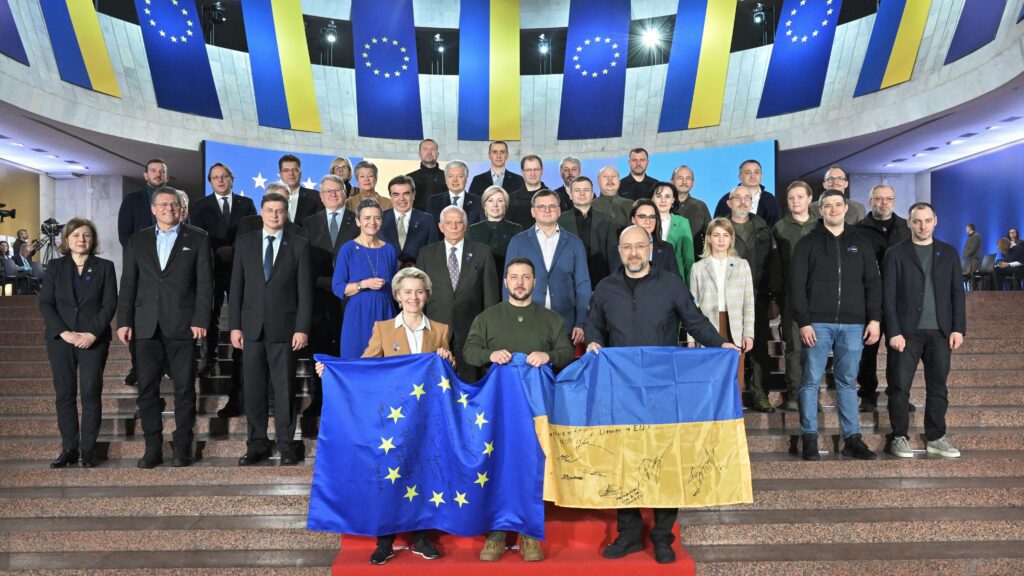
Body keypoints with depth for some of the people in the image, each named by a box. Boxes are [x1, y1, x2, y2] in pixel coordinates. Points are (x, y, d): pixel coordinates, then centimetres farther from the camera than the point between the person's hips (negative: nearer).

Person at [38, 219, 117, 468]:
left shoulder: (105, 267, 7)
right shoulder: (55, 267, 10)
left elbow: (110, 304, 0)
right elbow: (45, 303, 3)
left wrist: (93, 333, -12)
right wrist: (64, 332, -11)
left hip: (94, 339, -1)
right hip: (61, 338, 2)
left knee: (91, 393, -4)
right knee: (65, 394, 2)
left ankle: (88, 450, 2)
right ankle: (69, 448, 9)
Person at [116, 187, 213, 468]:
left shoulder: (197, 239, 5)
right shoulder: (137, 240, 13)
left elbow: (205, 283, -1)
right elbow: (128, 284, 11)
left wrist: (201, 321, -9)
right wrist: (124, 321, 3)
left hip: (182, 326, -2)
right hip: (146, 327, 3)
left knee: (184, 389, 1)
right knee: (147, 389, 4)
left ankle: (183, 448, 10)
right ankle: (153, 449, 12)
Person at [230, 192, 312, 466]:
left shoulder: (299, 245, 3)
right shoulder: (245, 242, 9)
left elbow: (305, 290, -1)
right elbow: (236, 286, 8)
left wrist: (302, 328, -8)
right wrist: (234, 325, 2)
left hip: (284, 327, -2)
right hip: (252, 327, 3)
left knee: (284, 388, 1)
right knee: (253, 389, 7)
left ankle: (287, 446, 10)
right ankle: (257, 444, 17)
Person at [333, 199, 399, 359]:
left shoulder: (389, 250, 8)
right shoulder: (348, 249, -2)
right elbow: (338, 288, -5)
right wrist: (364, 284, -16)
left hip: (385, 313, 3)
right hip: (358, 315, -3)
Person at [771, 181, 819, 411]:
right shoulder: (780, 228, 9)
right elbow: (775, 264, 5)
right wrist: (778, 295, -2)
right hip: (792, 295, -1)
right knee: (794, 346, -2)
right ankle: (793, 395, 3)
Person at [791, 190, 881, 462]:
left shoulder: (860, 243, 13)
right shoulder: (808, 243, 4)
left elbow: (873, 283, 10)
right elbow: (798, 286, -2)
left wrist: (874, 318, 0)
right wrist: (803, 322, -9)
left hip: (853, 324, 2)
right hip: (818, 323, -2)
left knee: (848, 382, 8)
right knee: (811, 380, -1)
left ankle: (852, 439, 14)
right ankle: (810, 438, 5)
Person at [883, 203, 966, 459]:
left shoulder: (948, 253, 12)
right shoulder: (896, 254, 2)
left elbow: (957, 292, 10)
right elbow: (888, 296, -3)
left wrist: (958, 328, 1)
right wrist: (893, 332, -10)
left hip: (940, 332, 3)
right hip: (907, 331, -3)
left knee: (938, 387, 7)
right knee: (900, 386, -3)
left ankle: (936, 438, 17)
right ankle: (899, 437, 7)